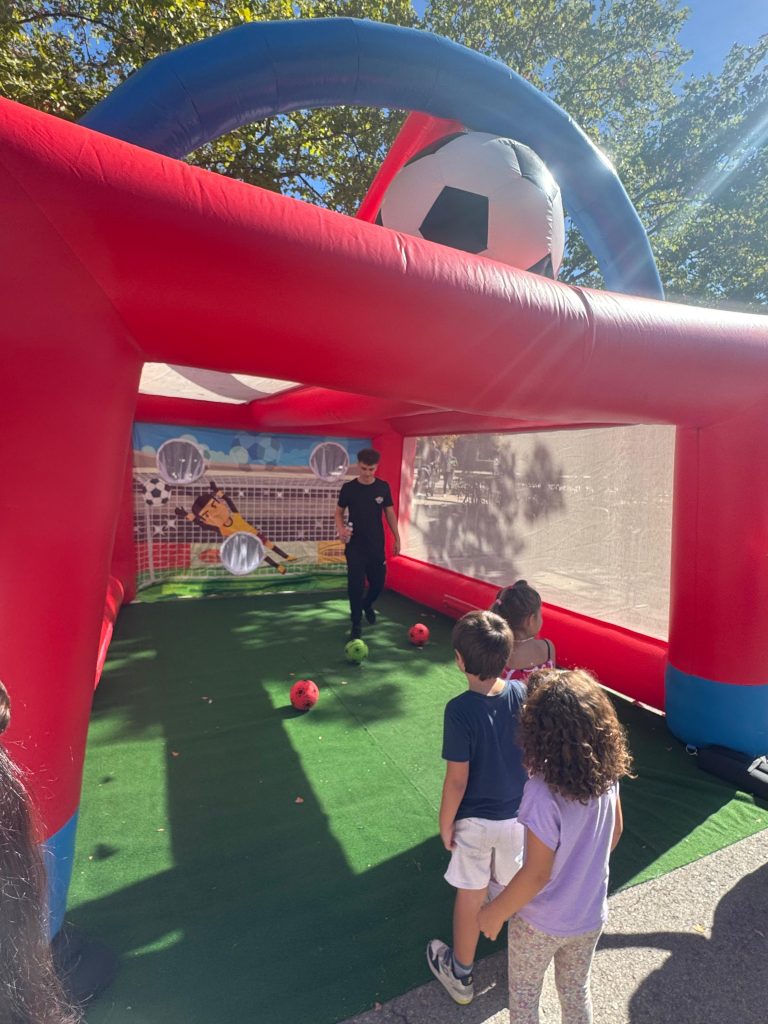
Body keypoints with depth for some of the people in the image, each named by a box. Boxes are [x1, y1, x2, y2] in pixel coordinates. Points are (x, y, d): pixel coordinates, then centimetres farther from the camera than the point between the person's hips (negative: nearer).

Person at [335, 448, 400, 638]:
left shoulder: (383, 487, -1)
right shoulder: (348, 488, -6)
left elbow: (389, 513, 7)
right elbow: (339, 511, 5)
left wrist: (397, 538, 6)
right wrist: (340, 529, -15)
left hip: (377, 545, 2)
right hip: (355, 546, -2)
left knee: (378, 582, 10)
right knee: (355, 585, -3)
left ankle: (367, 605, 43)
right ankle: (356, 624, 14)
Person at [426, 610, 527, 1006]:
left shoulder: (460, 710, -29)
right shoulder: (522, 694, -16)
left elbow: (457, 779, -21)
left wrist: (445, 823, -5)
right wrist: (527, 798, 13)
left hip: (474, 821, -3)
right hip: (517, 815, 4)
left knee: (470, 897, 18)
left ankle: (460, 975, 42)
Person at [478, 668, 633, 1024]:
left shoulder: (543, 791, -37)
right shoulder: (606, 770, -19)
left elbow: (537, 874, -27)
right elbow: (614, 832, -2)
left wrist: (495, 912, -10)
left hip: (541, 925, -4)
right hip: (591, 916, 4)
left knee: (523, 995, 24)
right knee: (577, 991, 31)